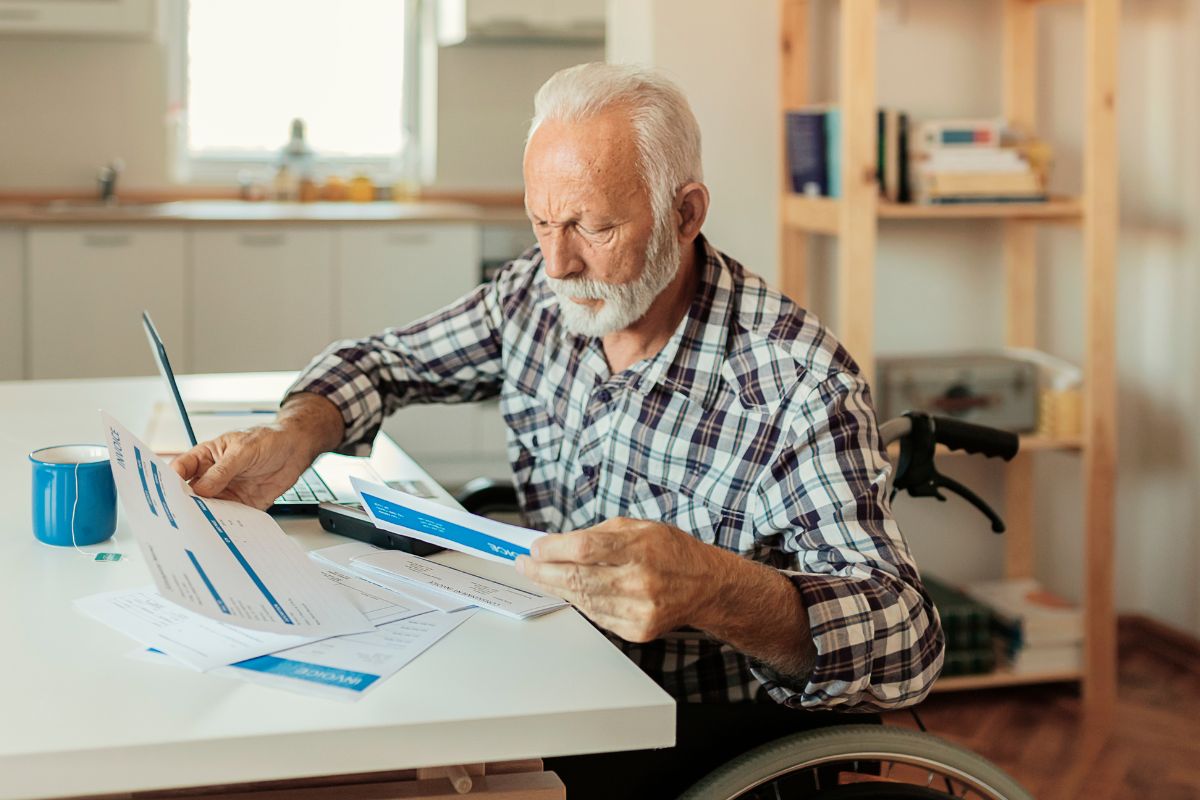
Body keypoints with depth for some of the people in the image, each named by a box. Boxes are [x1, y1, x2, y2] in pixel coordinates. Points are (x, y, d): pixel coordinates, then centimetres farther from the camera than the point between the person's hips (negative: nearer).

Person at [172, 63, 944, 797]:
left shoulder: (799, 383, -22)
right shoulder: (539, 296, -3)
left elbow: (908, 641, -28)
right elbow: (382, 361, 14)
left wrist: (710, 589, -48)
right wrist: (296, 435, -10)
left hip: (714, 730, -5)